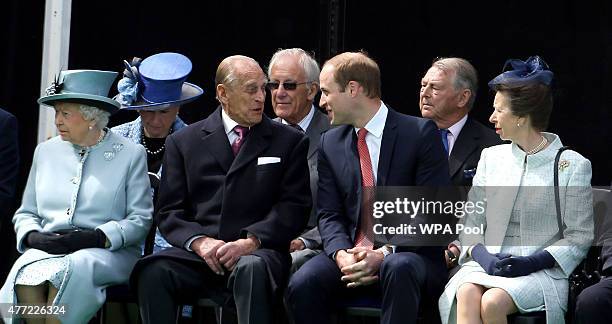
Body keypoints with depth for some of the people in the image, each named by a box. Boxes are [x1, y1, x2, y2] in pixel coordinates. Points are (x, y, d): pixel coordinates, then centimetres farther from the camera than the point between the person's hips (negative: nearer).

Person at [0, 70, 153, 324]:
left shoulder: (130, 154, 5)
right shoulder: (46, 151, 19)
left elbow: (140, 220, -1)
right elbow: (26, 213, 22)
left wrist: (96, 237, -15)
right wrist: (32, 236, -1)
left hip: (109, 253, -3)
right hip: (47, 250, 3)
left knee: (71, 269, -37)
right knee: (27, 271, -32)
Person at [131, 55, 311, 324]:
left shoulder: (289, 142, 14)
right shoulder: (184, 142, 16)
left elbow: (295, 206, 4)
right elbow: (169, 211, 9)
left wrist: (250, 241, -12)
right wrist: (199, 241, -11)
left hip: (257, 253, -1)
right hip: (197, 254, 1)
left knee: (253, 269, -37)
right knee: (152, 271, -30)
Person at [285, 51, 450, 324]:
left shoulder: (420, 133, -3)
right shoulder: (330, 143, 13)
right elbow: (329, 214, 10)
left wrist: (384, 253, -19)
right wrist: (342, 255, -12)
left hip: (408, 253, -4)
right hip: (351, 253, 4)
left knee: (399, 268, -38)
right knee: (301, 285, -25)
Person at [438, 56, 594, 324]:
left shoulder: (572, 166, 2)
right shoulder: (491, 157, 17)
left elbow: (578, 239, 0)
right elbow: (471, 223, 16)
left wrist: (532, 262, -13)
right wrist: (481, 255, -6)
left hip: (541, 270, -3)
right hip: (486, 264, 3)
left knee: (493, 302, -33)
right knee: (466, 295, -31)